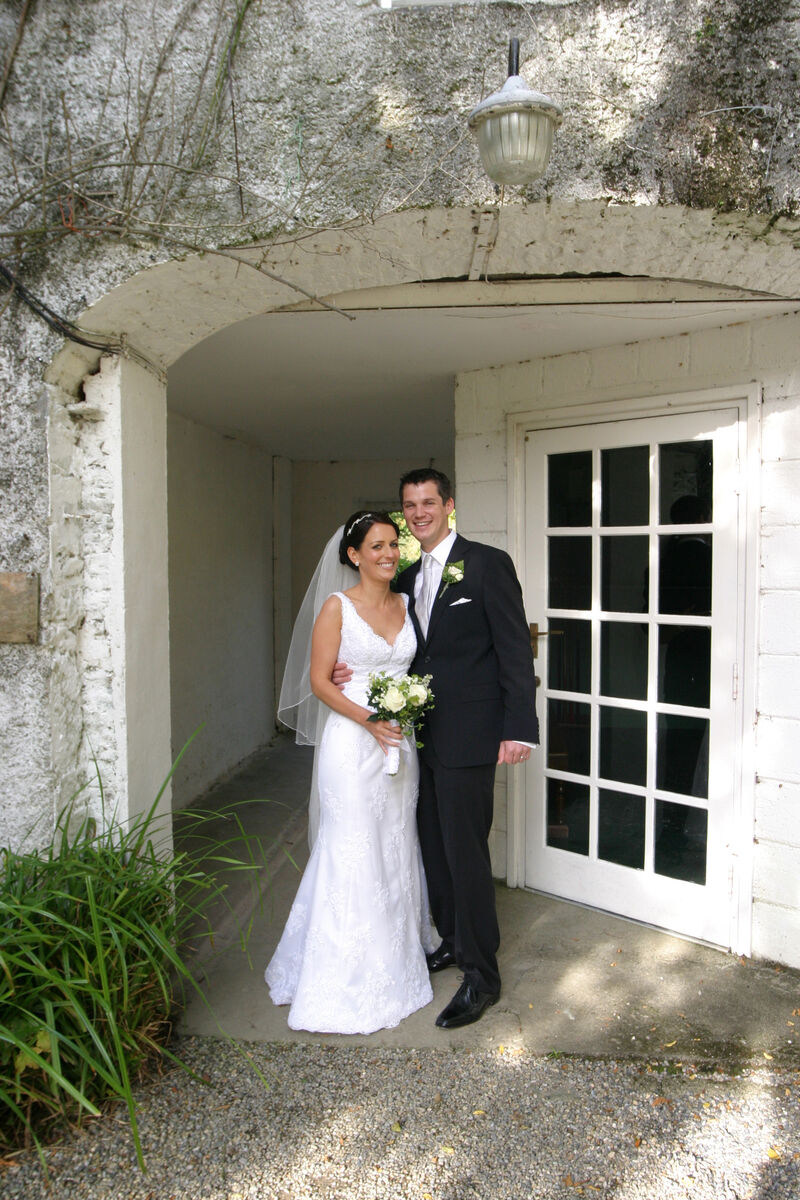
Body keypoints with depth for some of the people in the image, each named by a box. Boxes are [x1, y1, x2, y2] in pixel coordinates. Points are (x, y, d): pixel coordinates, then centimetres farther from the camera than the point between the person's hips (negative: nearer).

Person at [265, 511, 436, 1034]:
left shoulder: (406, 604, 8)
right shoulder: (337, 607, -7)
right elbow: (319, 680, -10)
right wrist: (368, 719, -20)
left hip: (399, 741, 5)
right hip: (351, 742, -5)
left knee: (397, 848, 16)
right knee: (353, 853, 1)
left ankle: (396, 955, 36)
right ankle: (349, 977, 18)